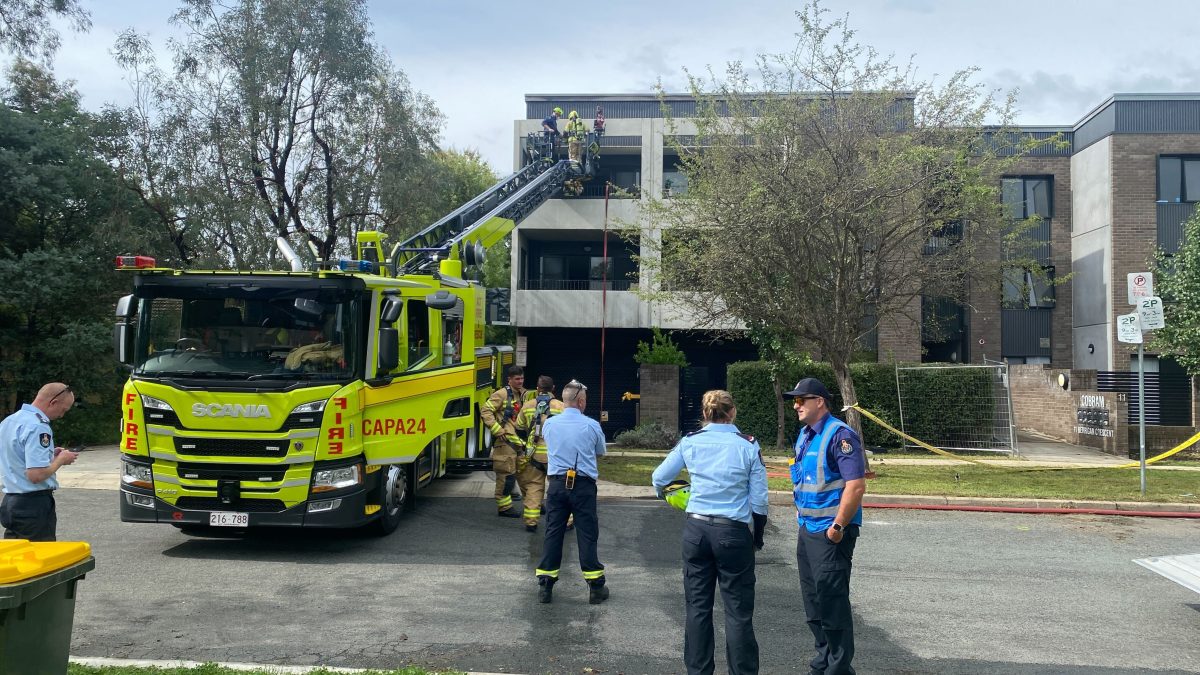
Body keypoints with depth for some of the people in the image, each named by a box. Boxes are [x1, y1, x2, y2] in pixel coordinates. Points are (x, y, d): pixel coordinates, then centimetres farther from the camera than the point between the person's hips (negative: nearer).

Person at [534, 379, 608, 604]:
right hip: (583, 486, -2)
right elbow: (600, 452, 10)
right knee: (587, 535, 3)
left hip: (557, 484, 2)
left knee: (553, 534, 9)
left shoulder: (549, 424, 1)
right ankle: (595, 587, 10)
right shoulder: (592, 426, -6)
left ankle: (545, 586, 12)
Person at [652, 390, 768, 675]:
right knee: (738, 612, 6)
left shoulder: (690, 442, 0)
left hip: (696, 530, 3)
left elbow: (659, 478, 9)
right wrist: (758, 534, 11)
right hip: (733, 533, -2)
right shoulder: (748, 445, -6)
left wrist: (667, 496, 32)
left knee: (697, 607, 13)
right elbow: (759, 497, -4)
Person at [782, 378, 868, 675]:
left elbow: (856, 485, -22)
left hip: (830, 533, -9)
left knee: (832, 600, -3)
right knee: (813, 598, 16)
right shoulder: (804, 435, 12)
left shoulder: (840, 435, -16)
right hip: (807, 529, 9)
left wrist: (838, 527, -20)